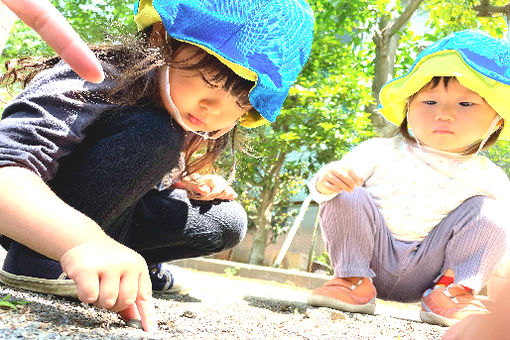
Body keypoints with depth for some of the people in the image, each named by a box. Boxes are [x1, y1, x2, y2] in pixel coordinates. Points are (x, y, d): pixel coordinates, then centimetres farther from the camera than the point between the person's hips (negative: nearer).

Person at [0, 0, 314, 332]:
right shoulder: (97, 82, -31)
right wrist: (83, 241, -62)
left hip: (107, 219, 7)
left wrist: (188, 184, -12)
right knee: (152, 134, -31)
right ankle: (38, 261, -22)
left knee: (227, 221, -10)